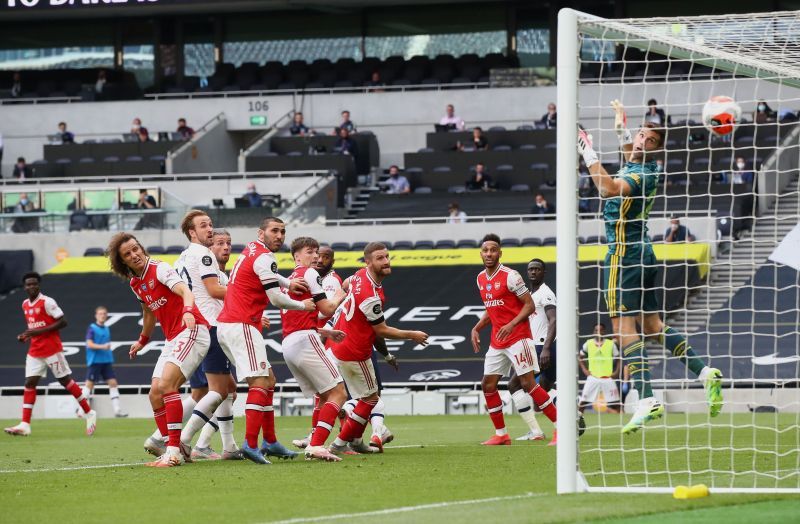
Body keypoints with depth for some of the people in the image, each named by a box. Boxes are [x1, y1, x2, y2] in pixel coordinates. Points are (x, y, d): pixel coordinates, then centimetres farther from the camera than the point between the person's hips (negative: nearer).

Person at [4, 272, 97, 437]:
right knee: (29, 383, -2)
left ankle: (89, 413, 13)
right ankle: (25, 425, -5)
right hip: (35, 352, 7)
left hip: (52, 349, -7)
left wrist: (38, 332, -22)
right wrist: (26, 336, 3)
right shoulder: (25, 304, 10)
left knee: (66, 381, 0)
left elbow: (63, 322, -17)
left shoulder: (47, 302, -13)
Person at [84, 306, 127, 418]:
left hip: (106, 361, 6)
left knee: (113, 382, -1)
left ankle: (117, 410, -2)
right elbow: (90, 344, -16)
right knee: (90, 383, -2)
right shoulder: (92, 328, -7)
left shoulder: (106, 329, 13)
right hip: (95, 361, -6)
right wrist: (103, 346, -28)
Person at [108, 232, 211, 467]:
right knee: (155, 394, 2)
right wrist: (143, 340, 44)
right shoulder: (135, 283, 13)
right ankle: (179, 450, 10)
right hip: (172, 339, 9)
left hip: (191, 331, -9)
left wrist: (188, 311, -48)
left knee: (165, 385, -24)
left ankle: (173, 451, -25)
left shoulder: (160, 269, -11)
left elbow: (185, 291, -28)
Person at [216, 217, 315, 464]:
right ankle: (250, 443, -25)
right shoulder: (264, 258, -11)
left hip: (225, 325, 10)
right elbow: (278, 300, -13)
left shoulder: (251, 250, 18)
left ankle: (270, 441, 16)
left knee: (268, 381, 15)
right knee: (260, 384, -15)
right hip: (241, 326, -10)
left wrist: (288, 283, 28)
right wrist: (303, 305, 5)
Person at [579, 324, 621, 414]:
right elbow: (580, 357, 16)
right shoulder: (588, 343, 3)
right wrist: (584, 369, 4)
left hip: (608, 378, -1)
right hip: (593, 378, 1)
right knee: (582, 403, -4)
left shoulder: (611, 344, 0)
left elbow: (618, 359, 8)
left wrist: (616, 372, -5)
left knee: (615, 405, -2)